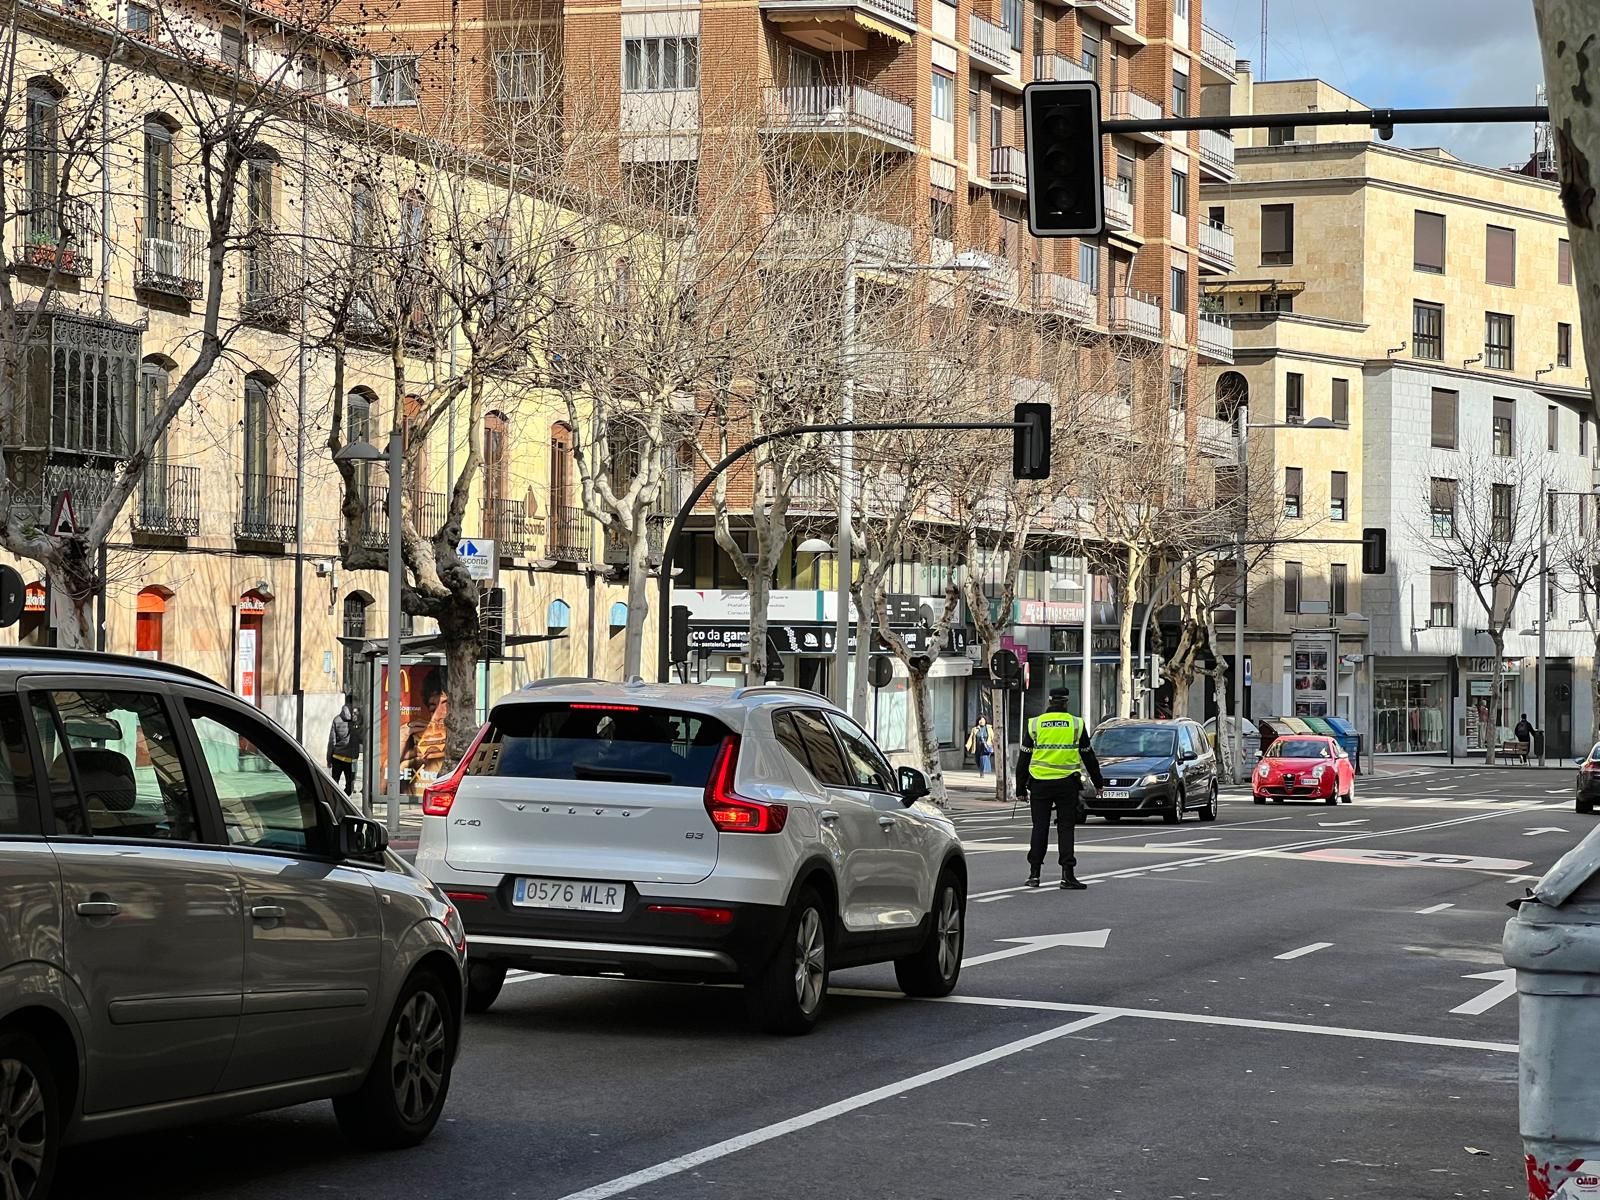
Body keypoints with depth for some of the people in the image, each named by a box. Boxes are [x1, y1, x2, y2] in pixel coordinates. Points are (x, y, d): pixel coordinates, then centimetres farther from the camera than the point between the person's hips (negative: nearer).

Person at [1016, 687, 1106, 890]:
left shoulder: (1034, 725, 3)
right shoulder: (1076, 724, 2)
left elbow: (1024, 759, 4)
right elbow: (1088, 756, 8)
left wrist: (1021, 788, 10)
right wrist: (1098, 782, 19)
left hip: (1039, 783, 1)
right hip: (1067, 783, -1)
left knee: (1040, 828, 8)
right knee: (1065, 828, 2)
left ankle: (1034, 873, 7)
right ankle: (1067, 875, -5)